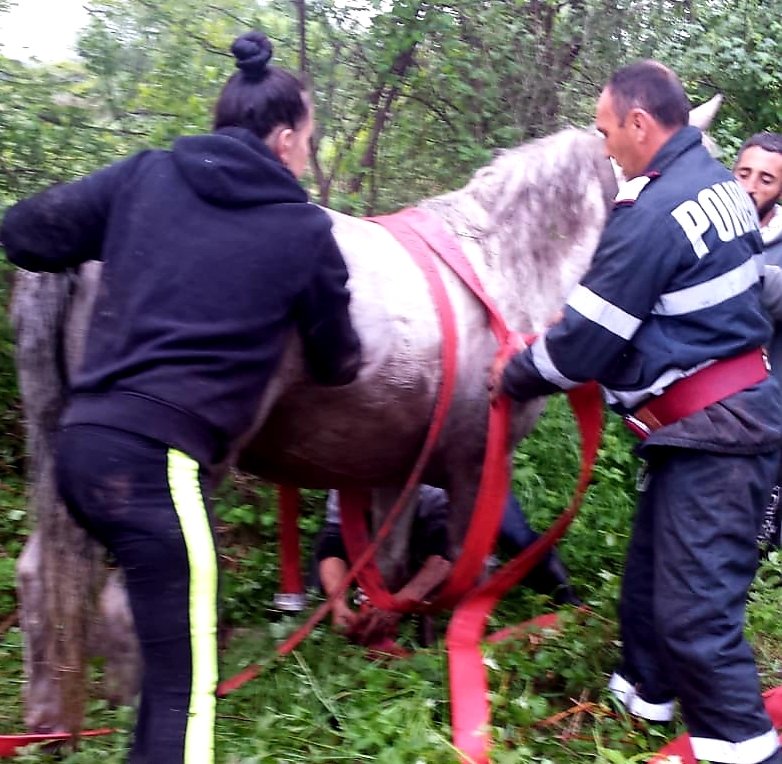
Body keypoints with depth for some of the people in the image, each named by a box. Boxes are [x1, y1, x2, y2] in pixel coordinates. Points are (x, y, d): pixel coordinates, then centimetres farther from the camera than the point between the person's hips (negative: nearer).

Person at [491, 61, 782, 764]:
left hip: (712, 429, -10)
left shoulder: (652, 213, -20)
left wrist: (513, 378, 3)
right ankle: (645, 693, 39)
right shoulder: (717, 181, 10)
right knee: (651, 569, 21)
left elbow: (585, 340, -15)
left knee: (694, 608, -6)